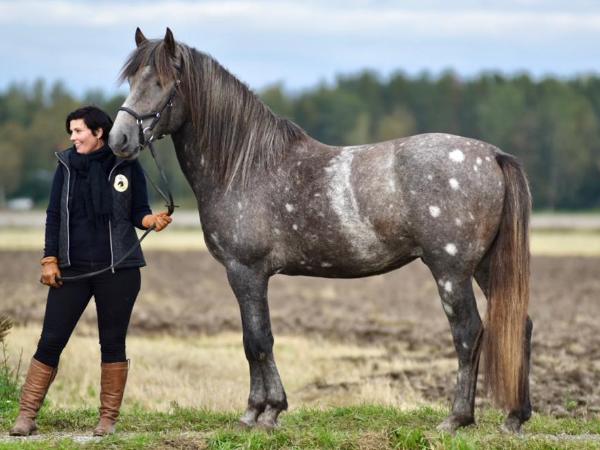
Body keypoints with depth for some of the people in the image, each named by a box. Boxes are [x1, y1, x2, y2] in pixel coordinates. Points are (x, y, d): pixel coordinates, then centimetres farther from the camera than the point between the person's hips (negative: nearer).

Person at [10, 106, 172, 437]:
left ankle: (108, 419, 12)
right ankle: (26, 416, 2)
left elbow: (138, 212, 4)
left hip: (118, 269, -2)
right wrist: (49, 260, 0)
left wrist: (153, 220, -18)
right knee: (50, 341, -1)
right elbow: (54, 215, 7)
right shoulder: (67, 165, 6)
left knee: (113, 343, 4)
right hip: (72, 269, 2)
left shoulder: (126, 166, 0)